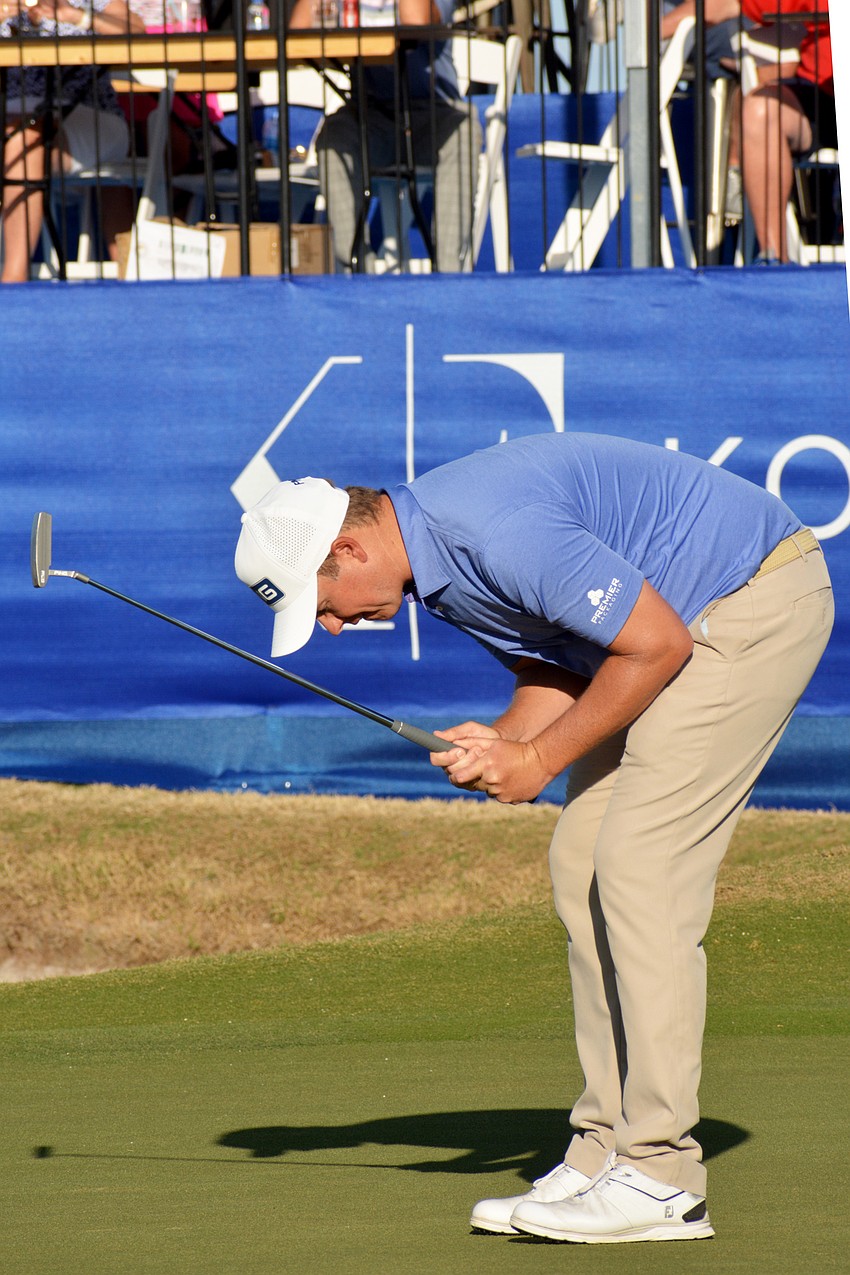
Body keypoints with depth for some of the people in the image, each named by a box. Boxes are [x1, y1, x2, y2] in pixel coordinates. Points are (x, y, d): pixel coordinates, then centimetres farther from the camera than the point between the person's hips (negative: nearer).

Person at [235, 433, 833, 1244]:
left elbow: (657, 644, -24)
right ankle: (606, 1153, 5)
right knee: (582, 867, 5)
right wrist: (503, 744, -9)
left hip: (760, 598, -10)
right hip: (696, 617, 10)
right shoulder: (428, 559, 3)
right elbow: (552, 668, 12)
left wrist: (541, 759, -15)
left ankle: (660, 1177, -14)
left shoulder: (500, 535, -28)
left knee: (640, 864, -15)